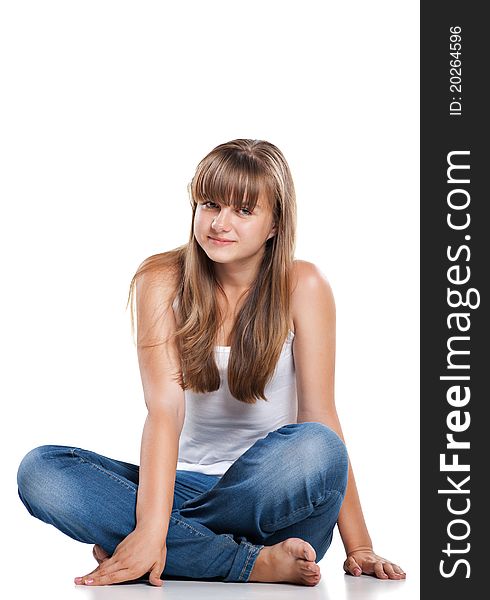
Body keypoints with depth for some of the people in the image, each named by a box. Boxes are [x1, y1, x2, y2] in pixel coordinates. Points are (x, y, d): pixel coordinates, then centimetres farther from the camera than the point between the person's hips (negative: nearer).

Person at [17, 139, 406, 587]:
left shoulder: (302, 286, -6)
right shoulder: (162, 280, -4)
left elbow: (319, 416, -10)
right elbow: (165, 408, -16)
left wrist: (358, 547, -16)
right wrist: (150, 529, -30)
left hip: (272, 491, -1)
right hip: (189, 481, 2)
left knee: (314, 449, -35)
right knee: (40, 470, -21)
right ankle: (253, 564, -29)